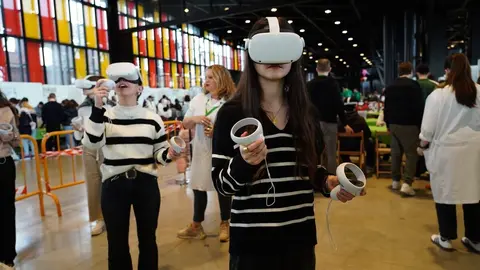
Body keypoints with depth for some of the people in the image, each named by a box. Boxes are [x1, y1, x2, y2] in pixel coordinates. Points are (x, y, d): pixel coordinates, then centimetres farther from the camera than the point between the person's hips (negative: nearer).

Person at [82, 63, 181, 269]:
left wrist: (169, 154, -17)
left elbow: (159, 153, 6)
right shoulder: (104, 116, 1)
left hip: (146, 184, 1)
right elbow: (92, 143, -16)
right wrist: (97, 105, -20)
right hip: (113, 186, 0)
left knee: (147, 239, 14)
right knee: (117, 242, 12)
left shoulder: (152, 118, 2)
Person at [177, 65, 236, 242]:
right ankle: (196, 226, 27)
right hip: (201, 151, 4)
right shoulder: (198, 99, 5)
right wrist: (194, 118, -12)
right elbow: (185, 124, 9)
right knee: (198, 187, 11)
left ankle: (225, 224, 29)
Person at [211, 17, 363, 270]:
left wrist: (327, 181, -6)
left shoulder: (306, 111, 1)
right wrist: (244, 162, -27)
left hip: (300, 236, 4)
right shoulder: (232, 112, -11)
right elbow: (220, 182, -10)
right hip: (251, 240, -3)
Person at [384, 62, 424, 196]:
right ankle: (407, 184, -11)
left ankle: (395, 181, 19)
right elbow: (420, 107, -10)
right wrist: (420, 125, -2)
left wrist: (388, 124, 23)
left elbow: (386, 107, 16)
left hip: (394, 124, 6)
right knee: (411, 153, -3)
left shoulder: (390, 87, 10)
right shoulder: (414, 85, -9)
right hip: (409, 124, -6)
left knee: (396, 152, 12)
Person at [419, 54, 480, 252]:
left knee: (445, 193, 9)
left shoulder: (438, 95, -12)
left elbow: (428, 129, -8)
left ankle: (446, 238, 20)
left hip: (447, 151, -3)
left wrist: (423, 145, 8)